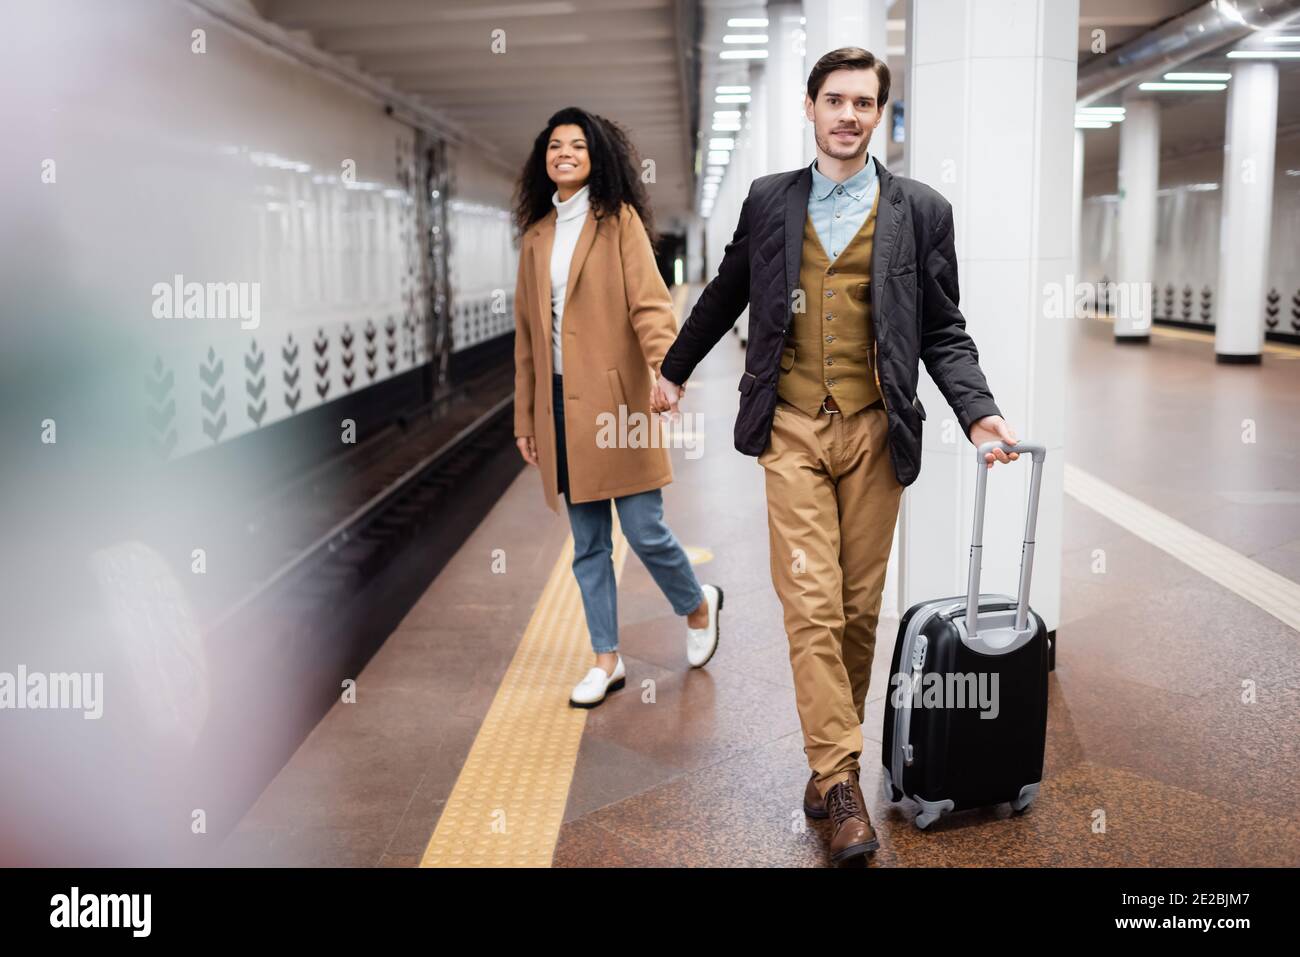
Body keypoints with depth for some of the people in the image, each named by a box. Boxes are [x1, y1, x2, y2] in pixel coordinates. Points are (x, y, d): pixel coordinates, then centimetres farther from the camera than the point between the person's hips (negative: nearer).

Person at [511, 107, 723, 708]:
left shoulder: (619, 220, 0)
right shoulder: (536, 234, 14)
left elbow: (649, 303, -12)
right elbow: (526, 332, 16)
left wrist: (665, 367, -30)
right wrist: (525, 417, 15)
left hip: (616, 400, -5)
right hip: (561, 403, 5)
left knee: (644, 531, -3)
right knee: (587, 544, 9)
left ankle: (699, 606, 27)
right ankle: (606, 661, 20)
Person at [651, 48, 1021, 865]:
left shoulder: (921, 211, 4)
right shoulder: (769, 200, 8)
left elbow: (943, 330, 5)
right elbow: (727, 293, 21)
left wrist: (978, 410, -10)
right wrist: (676, 368, 29)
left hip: (873, 431, 0)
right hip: (792, 430, 0)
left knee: (860, 607, 7)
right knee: (811, 606, -6)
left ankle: (831, 754, 25)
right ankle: (842, 783, -1)